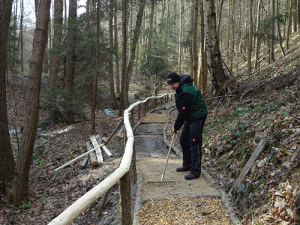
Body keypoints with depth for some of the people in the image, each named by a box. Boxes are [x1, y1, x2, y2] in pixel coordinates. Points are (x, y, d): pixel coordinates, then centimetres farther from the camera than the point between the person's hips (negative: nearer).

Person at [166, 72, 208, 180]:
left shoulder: (187, 91, -26)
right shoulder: (181, 89, 7)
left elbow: (184, 111, -24)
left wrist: (176, 126, -16)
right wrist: (177, 125, 13)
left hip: (198, 118, -11)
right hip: (190, 117, 11)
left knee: (194, 143, -11)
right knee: (183, 139, 15)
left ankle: (195, 171, -7)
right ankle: (187, 165, 27)